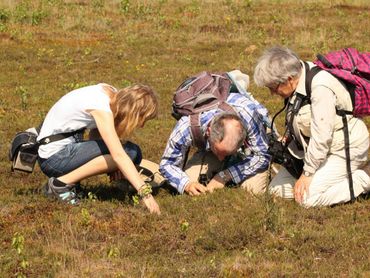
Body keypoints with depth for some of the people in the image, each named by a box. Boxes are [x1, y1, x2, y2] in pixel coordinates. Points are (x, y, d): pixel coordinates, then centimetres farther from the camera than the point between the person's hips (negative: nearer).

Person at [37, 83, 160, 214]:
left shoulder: (111, 94, 1)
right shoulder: (101, 106, -25)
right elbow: (119, 155, -33)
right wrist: (145, 193, -38)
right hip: (54, 157, -9)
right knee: (129, 152, -19)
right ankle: (61, 183, -14)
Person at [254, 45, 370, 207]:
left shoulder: (320, 88, -29)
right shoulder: (297, 85, -1)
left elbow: (321, 137, -28)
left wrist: (307, 174, -22)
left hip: (344, 150, -9)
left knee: (308, 197, -22)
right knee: (277, 187, 3)